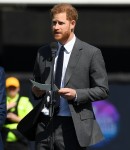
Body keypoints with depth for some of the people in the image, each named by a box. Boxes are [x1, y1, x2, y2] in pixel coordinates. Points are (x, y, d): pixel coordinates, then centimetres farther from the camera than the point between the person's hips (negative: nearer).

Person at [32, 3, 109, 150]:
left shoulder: (91, 53, -1)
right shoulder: (43, 52, 13)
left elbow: (102, 90, -1)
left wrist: (76, 94, -17)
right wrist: (36, 91, 0)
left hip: (73, 127, -4)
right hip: (44, 125, 4)